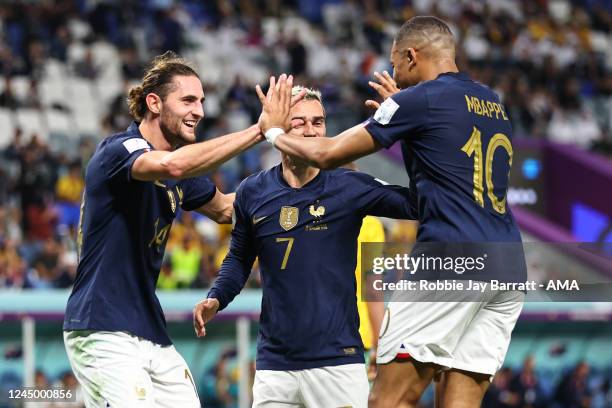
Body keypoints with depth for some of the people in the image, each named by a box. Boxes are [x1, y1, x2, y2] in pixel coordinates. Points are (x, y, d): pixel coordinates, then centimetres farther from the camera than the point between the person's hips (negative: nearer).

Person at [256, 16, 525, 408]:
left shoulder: (420, 100, -1)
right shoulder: (494, 104, 20)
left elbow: (327, 154, 3)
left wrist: (274, 131, 21)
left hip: (451, 259, -7)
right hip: (509, 268, 8)